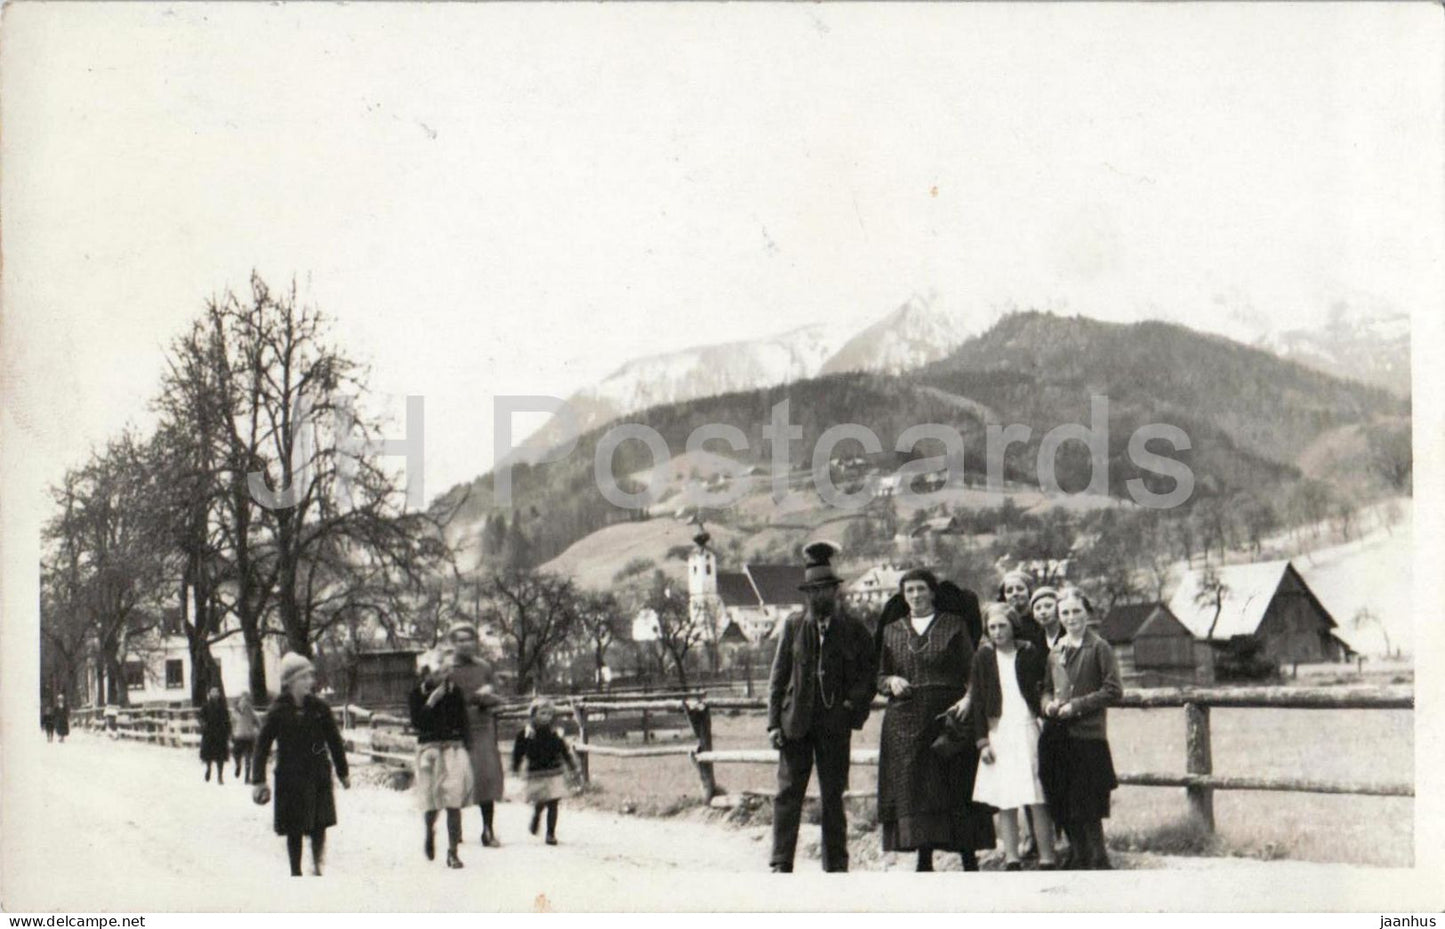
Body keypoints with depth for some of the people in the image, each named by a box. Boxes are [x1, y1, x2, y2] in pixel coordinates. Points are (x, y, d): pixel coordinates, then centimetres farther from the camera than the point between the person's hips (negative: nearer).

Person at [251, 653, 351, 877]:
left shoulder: (319, 707, 1)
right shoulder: (278, 711, -5)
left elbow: (334, 741, 10)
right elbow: (262, 745, -1)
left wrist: (343, 772, 13)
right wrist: (259, 780, -4)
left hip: (318, 775, 2)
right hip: (290, 778, -2)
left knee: (319, 825, -1)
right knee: (294, 830, 5)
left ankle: (317, 867, 17)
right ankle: (295, 872, 18)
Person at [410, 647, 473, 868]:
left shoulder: (455, 692, 6)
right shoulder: (417, 694, 2)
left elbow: (462, 724, 8)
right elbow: (417, 723, -9)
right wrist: (431, 701, -15)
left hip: (454, 749, 1)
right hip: (428, 749, -1)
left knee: (454, 802, -7)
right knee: (431, 802, 0)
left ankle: (452, 852, -3)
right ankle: (430, 833, 33)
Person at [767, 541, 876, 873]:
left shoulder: (854, 631, 5)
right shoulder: (793, 625, 7)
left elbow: (868, 676, 8)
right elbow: (778, 676, 7)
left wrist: (854, 707, -9)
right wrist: (774, 722, -1)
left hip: (835, 725, 0)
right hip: (796, 723, 0)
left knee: (833, 796, 4)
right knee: (788, 793, -4)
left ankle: (836, 867, 11)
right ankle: (781, 864, -1)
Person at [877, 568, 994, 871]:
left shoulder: (954, 625, 7)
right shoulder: (892, 632, 14)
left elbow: (972, 670, 2)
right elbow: (879, 676, 16)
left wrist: (968, 699, -15)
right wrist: (891, 682, -6)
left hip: (949, 717, -2)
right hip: (906, 720, 2)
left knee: (957, 788, -4)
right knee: (914, 790, -1)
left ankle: (969, 856, 1)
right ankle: (924, 860, 5)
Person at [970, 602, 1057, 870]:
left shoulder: (1030, 653, 1)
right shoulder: (983, 657, 4)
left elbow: (1046, 687, 10)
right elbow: (978, 701, 4)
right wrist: (982, 741, 0)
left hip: (1028, 729, -2)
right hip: (997, 732, 2)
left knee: (1037, 801, -5)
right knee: (1004, 804, 4)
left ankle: (1046, 860, -1)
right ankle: (1011, 861, 9)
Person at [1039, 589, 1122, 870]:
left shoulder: (1099, 647, -3)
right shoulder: (1055, 652, 16)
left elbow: (1113, 689, -7)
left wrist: (1077, 705, -12)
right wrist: (1048, 704, 3)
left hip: (1087, 734, -6)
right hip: (1056, 736, 6)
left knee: (1087, 807, -6)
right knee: (1062, 807, 7)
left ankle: (1098, 860, 3)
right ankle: (1080, 857, 18)